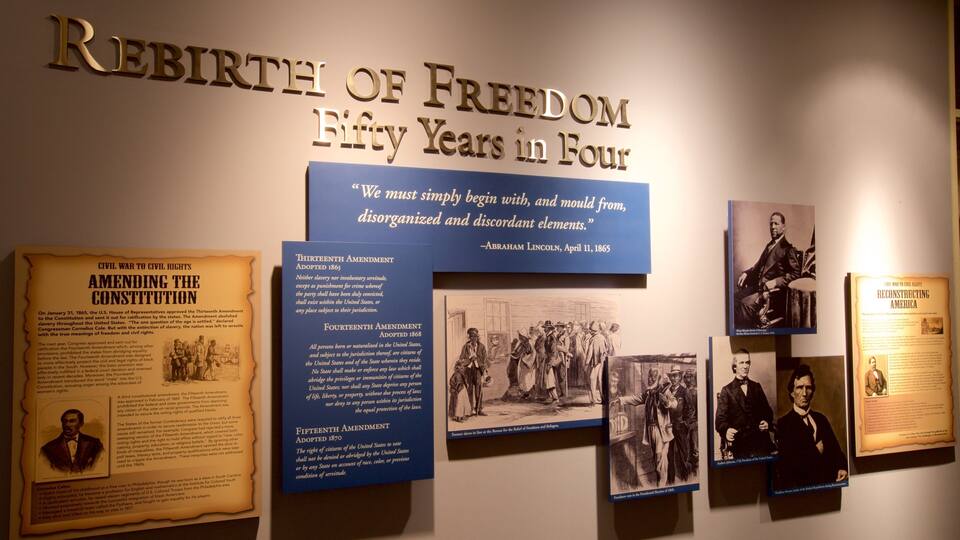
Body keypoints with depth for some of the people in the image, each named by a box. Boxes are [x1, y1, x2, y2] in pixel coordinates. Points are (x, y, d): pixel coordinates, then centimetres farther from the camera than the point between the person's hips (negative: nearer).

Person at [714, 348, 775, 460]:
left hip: (761, 442, 3)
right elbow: (721, 419, -3)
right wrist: (726, 430, -24)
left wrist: (767, 422, -2)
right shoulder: (727, 391, 4)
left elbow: (767, 410, 21)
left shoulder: (757, 387, 17)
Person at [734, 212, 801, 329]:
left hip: (773, 289, -8)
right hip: (758, 286, 8)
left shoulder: (788, 248, -3)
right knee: (734, 298, -13)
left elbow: (795, 274, -10)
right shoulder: (770, 245, 23)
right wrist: (746, 273, 7)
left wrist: (776, 282, -21)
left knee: (746, 303, -29)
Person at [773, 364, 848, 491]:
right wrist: (816, 451, -3)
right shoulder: (783, 423, -5)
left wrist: (842, 467, -5)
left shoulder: (821, 419, 16)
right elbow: (787, 463, -13)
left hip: (827, 484, 4)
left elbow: (834, 448, 14)